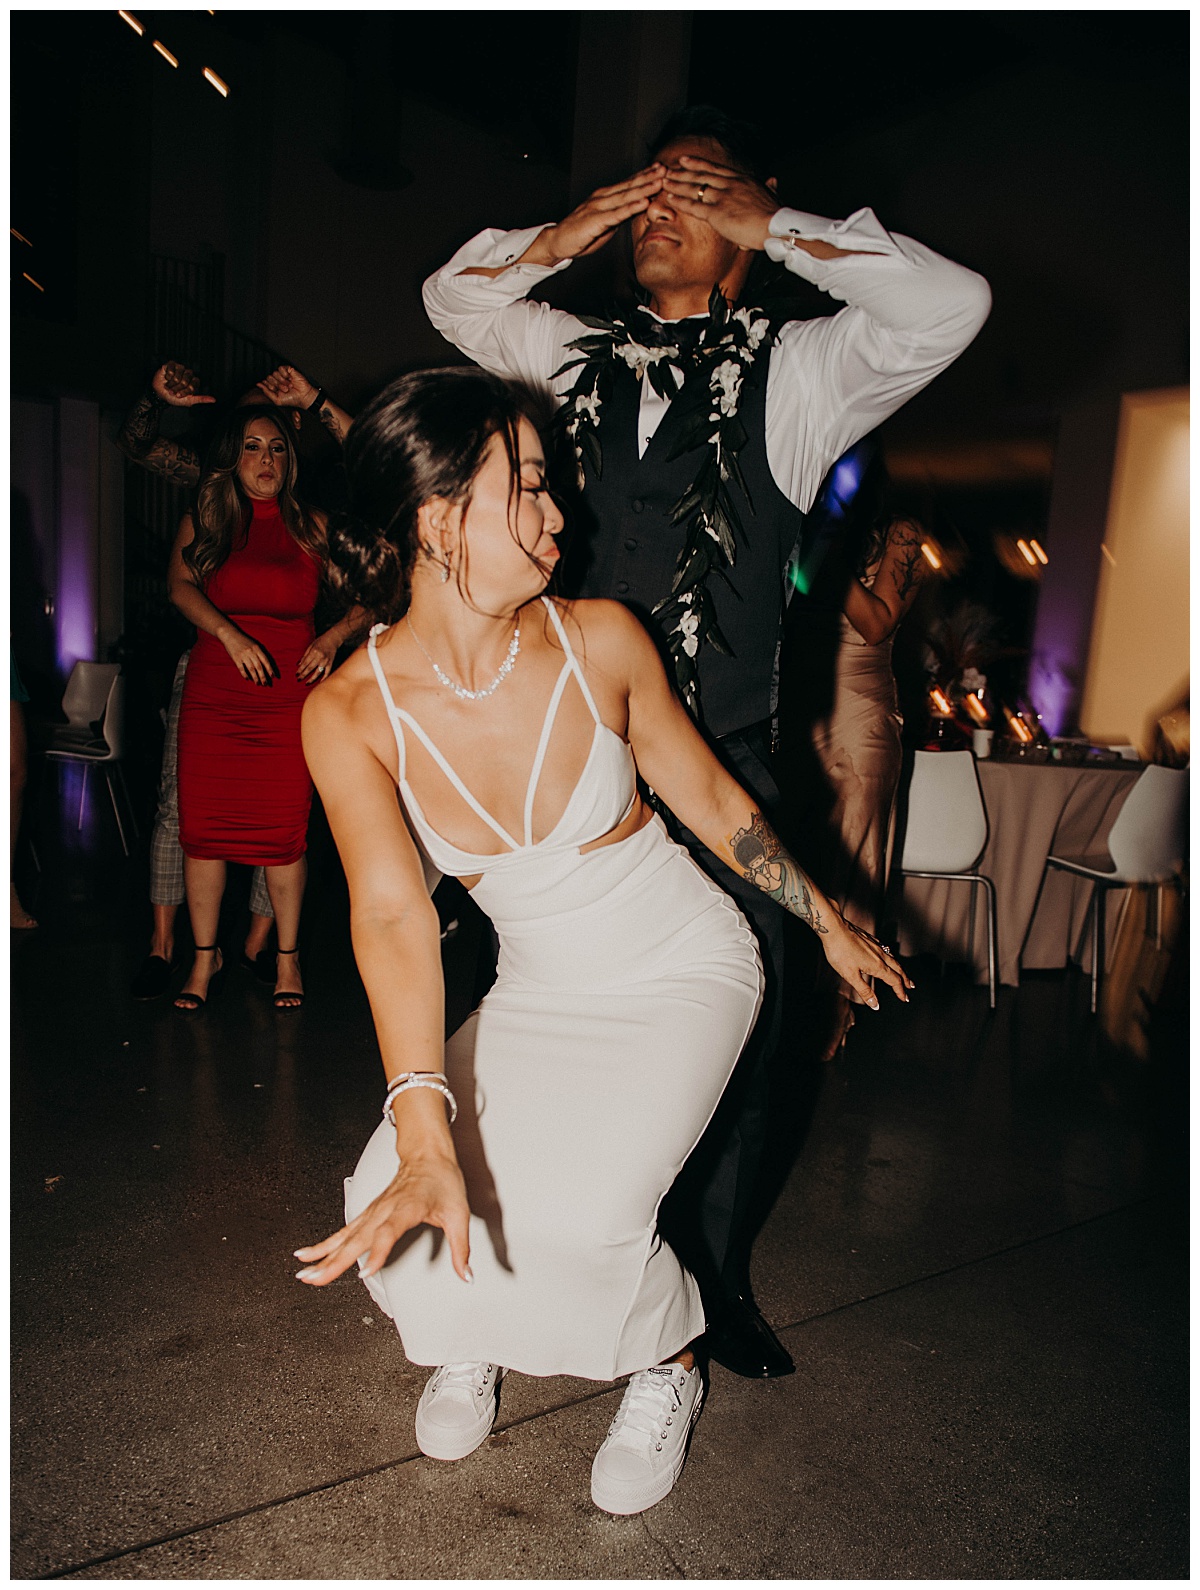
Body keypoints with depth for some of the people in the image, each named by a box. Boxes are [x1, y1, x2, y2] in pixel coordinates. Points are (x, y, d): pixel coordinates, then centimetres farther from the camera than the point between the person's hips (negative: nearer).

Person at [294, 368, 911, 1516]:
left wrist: (830, 924, 8)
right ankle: (471, 1329, 26)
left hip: (683, 967, -1)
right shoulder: (349, 713, -16)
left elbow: (711, 798, -3)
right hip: (538, 993, 2)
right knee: (397, 1214, -13)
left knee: (574, 1219, -20)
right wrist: (424, 1139, -40)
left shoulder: (599, 641, -16)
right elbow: (392, 914, -27)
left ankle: (667, 1364, 17)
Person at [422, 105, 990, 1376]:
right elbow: (453, 300, 25)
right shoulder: (590, 357, 13)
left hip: (725, 761, -3)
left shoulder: (793, 371, 2)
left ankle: (718, 1277, 29)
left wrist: (776, 225, -6)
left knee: (734, 1030, 5)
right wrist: (561, 236, 8)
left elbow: (950, 307, -12)